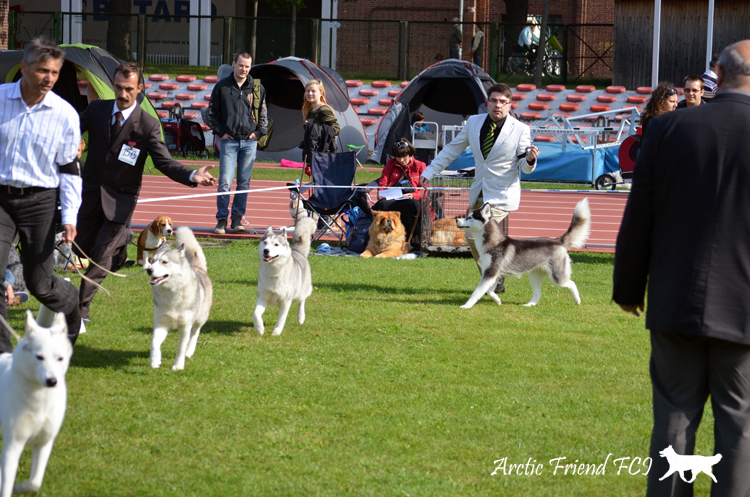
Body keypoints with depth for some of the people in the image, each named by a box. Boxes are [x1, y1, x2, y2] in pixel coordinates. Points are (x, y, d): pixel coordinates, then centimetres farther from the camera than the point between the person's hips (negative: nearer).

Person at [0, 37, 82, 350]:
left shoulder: (65, 114, -3)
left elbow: (69, 170, 4)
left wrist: (70, 217, -3)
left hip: (39, 201, -1)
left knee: (39, 283, 5)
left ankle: (73, 304, 39)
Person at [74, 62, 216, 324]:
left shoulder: (148, 125, -14)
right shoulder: (96, 110, -3)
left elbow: (164, 162, -16)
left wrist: (192, 175, -33)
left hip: (120, 199, -4)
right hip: (91, 192, 4)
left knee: (101, 254, -6)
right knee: (83, 248, 12)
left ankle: (82, 306, 6)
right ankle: (122, 237, 43)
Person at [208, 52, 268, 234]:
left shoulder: (257, 89, 8)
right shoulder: (222, 87, 4)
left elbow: (264, 113, 16)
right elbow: (212, 111, 8)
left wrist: (259, 132, 5)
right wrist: (220, 132, 0)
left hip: (249, 141, 2)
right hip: (229, 141, -2)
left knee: (244, 182, 3)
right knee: (225, 181, -9)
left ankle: (237, 218, 10)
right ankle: (222, 219, -4)